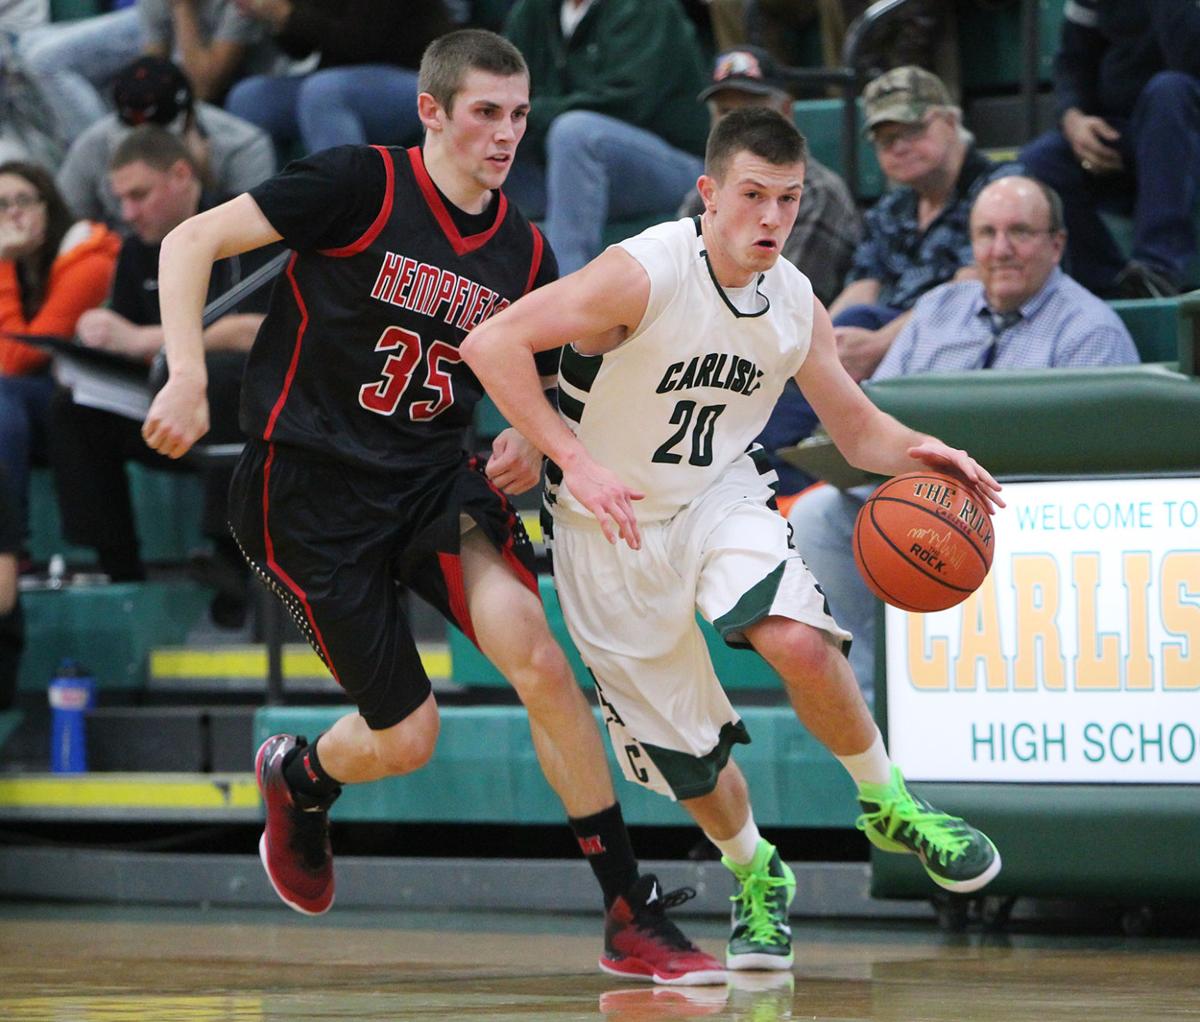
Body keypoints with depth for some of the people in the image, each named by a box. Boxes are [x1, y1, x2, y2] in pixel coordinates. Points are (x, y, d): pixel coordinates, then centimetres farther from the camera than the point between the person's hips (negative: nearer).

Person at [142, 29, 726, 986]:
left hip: (435, 477, 4)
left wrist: (531, 445, -2)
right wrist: (188, 381, -20)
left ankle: (633, 915, -15)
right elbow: (191, 241, -10)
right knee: (406, 739, -3)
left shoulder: (523, 253, 5)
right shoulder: (361, 184, -12)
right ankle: (297, 779, 35)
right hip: (311, 487, -4)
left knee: (533, 651, -21)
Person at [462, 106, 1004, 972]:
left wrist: (917, 453, -18)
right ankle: (757, 876, 36)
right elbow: (492, 343, -31)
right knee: (687, 748, 5)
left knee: (800, 643, -27)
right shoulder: (645, 275, -26)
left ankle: (889, 805, -2)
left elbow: (857, 428, 5)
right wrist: (576, 463, -36)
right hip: (612, 530, -2)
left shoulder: (799, 307, -8)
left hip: (721, 495, 3)